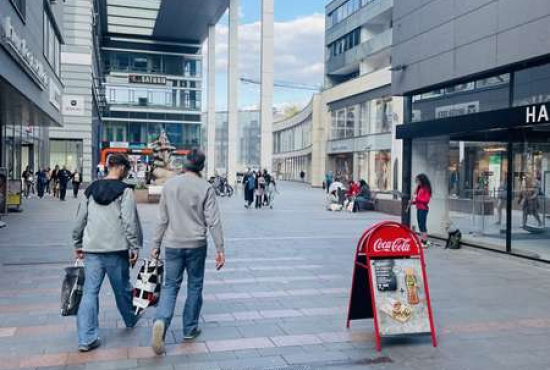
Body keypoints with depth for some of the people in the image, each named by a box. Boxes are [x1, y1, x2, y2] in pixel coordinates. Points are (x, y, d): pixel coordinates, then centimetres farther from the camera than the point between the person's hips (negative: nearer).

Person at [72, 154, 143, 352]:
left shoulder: (91, 190, 10)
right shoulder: (125, 191, -7)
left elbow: (80, 220, 13)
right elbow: (130, 222, -12)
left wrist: (78, 244, 22)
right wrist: (135, 247, -6)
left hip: (91, 249, 4)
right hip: (116, 248, -4)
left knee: (90, 292, 4)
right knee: (122, 288, 15)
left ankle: (86, 339, 1)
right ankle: (130, 320, 37)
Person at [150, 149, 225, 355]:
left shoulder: (170, 184, 1)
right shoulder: (205, 188, -6)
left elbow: (162, 219, 3)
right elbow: (213, 221, -9)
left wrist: (156, 244, 11)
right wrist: (220, 249, -4)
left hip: (172, 244, 2)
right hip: (196, 245, -1)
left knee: (170, 285, 8)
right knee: (195, 286, 13)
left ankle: (161, 321, -16)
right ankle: (190, 330, 21)